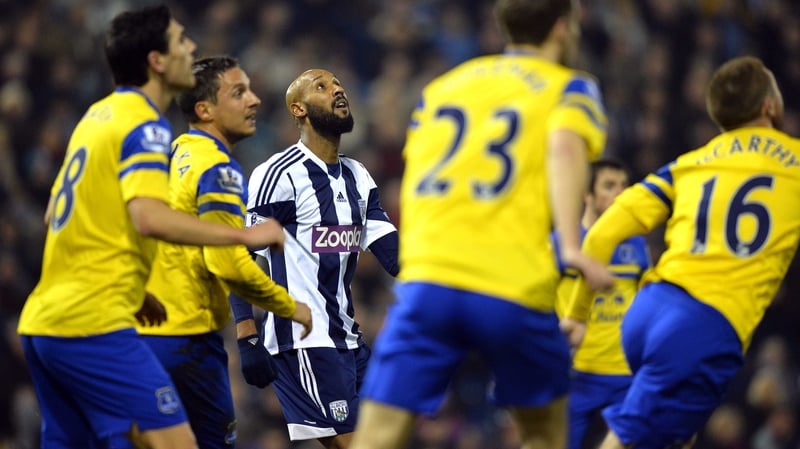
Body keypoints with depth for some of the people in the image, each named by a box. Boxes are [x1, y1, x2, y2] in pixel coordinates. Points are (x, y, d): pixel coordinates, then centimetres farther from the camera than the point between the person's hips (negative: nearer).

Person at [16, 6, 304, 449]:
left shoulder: (98, 115, 18)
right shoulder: (144, 125, -10)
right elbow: (150, 218, -26)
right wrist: (245, 235, -19)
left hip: (42, 321, 10)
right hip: (95, 324, -10)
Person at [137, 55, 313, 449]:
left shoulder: (177, 155, 14)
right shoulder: (218, 169, -14)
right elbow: (228, 262, -22)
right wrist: (290, 308, -11)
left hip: (148, 329, 9)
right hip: (186, 338, -9)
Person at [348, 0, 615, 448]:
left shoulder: (441, 86, 24)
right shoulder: (571, 87, 11)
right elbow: (565, 145, -11)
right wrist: (572, 247, -22)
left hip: (426, 276, 2)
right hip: (514, 288, -2)